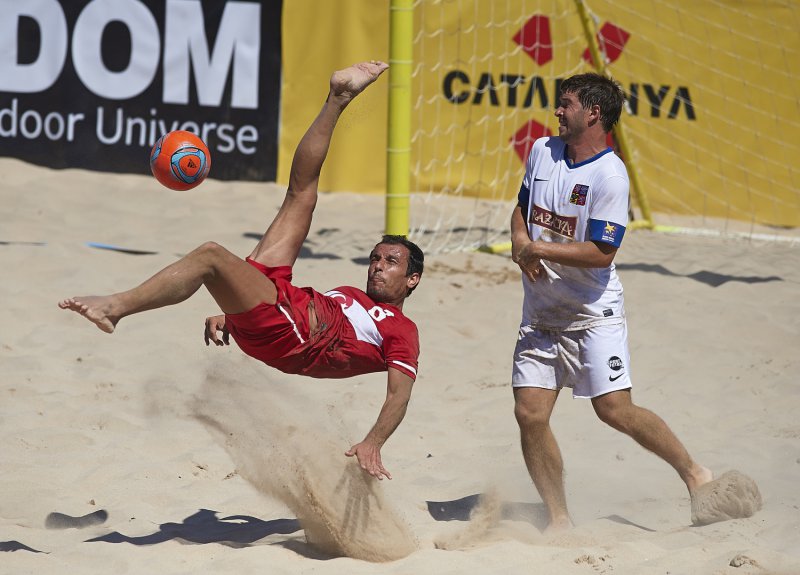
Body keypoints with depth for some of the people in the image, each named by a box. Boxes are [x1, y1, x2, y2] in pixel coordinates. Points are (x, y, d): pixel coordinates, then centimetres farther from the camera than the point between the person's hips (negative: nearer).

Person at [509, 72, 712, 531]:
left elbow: (601, 253, -21)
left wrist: (538, 250, -17)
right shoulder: (542, 151, 8)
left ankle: (695, 473, 6)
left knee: (615, 409, -14)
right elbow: (522, 207, 22)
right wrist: (520, 241, 0)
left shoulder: (609, 175, -16)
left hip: (593, 313, -6)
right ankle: (559, 520, 6)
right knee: (530, 414, -4)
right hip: (541, 314, 7)